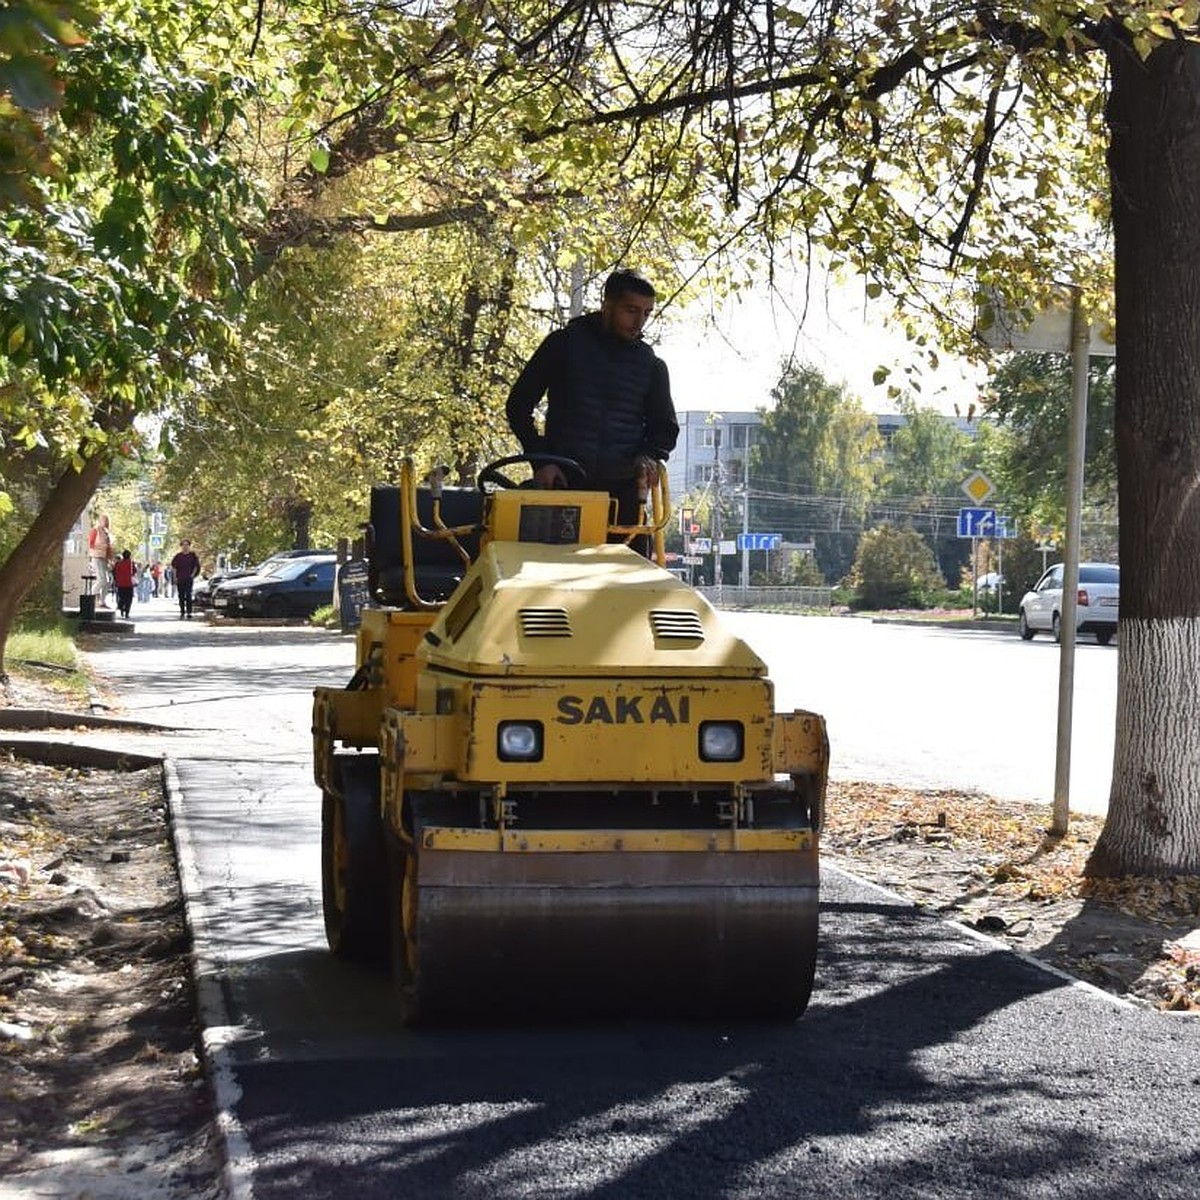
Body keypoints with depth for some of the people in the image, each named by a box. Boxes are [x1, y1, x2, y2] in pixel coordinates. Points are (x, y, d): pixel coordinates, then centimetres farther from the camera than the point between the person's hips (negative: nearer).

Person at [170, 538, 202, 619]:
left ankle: (189, 613, -12)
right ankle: (182, 612, 16)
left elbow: (196, 566, 7)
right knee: (181, 596, 7)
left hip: (189, 579, -3)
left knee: (188, 596, -10)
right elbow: (173, 566, 13)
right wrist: (175, 576, 6)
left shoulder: (192, 555, 3)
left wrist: (193, 575, -2)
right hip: (179, 579, 3)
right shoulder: (178, 556, 8)